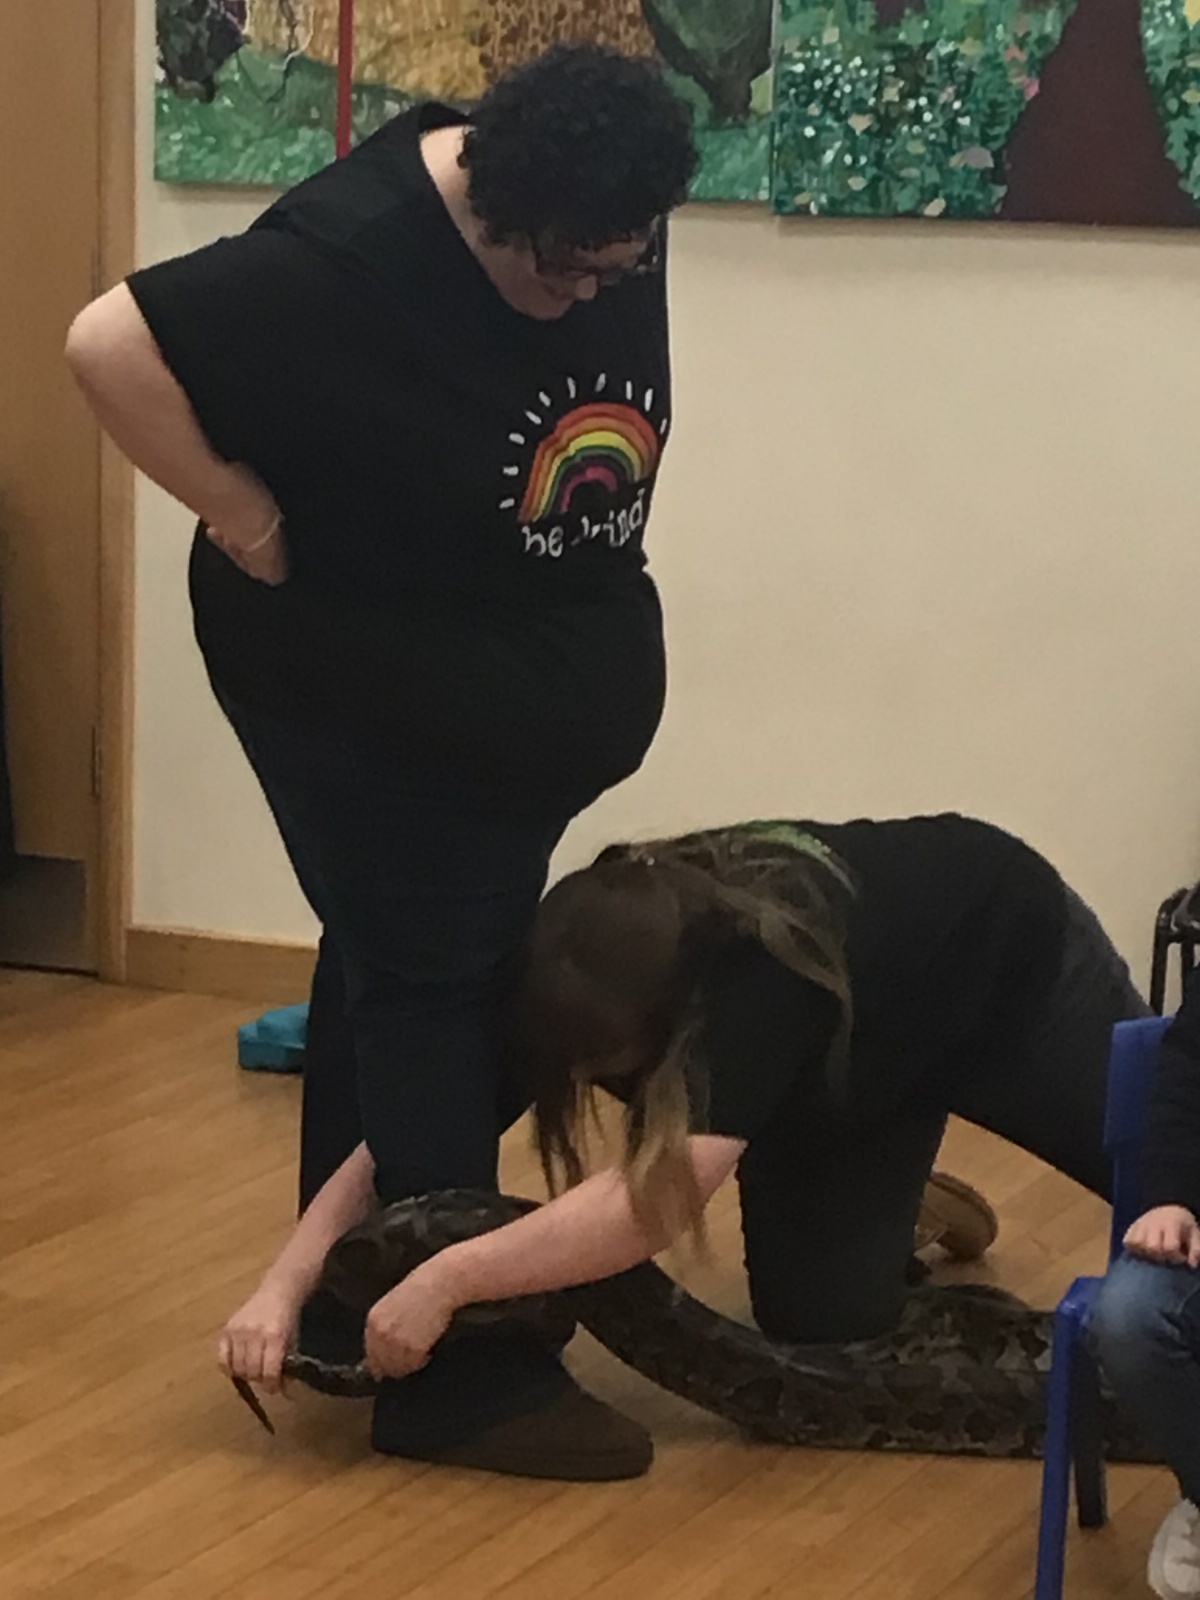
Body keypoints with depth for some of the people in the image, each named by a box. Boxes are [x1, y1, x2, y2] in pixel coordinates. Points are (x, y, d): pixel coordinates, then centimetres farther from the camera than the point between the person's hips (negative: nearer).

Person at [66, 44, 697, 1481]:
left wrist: (588, 642, 5)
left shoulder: (605, 231, -7)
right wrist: (245, 519, -24)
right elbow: (110, 344, -30)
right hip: (358, 689, -7)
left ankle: (350, 1308, 28)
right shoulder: (345, 259, -28)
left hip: (523, 699, 7)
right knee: (424, 989, -7)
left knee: (426, 976, 15)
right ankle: (454, 1370, -2)